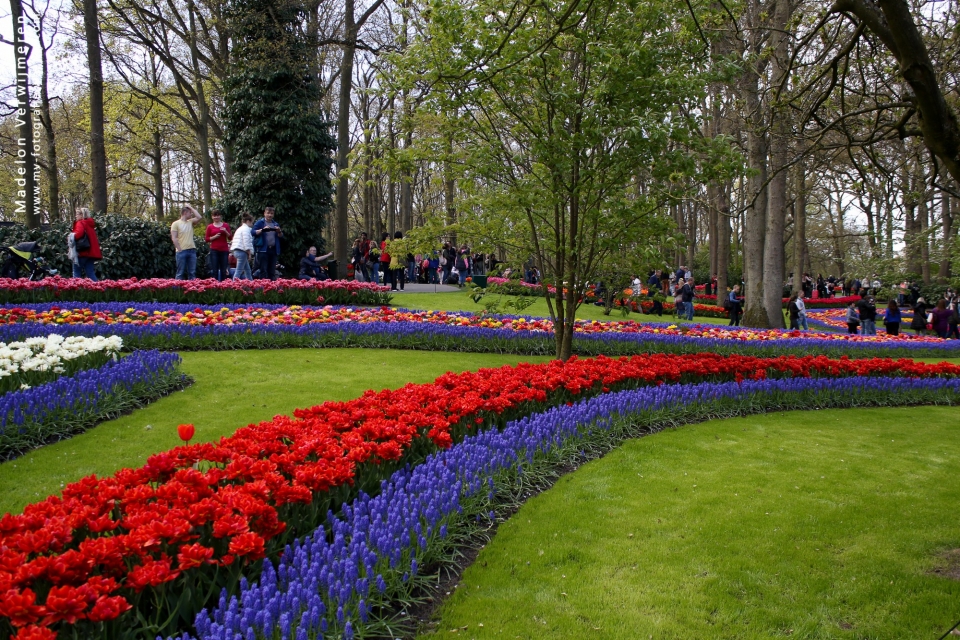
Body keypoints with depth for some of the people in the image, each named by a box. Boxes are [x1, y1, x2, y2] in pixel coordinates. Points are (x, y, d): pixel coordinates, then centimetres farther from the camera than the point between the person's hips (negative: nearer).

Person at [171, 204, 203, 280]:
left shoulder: (190, 222, 14)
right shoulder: (176, 223, -1)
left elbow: (199, 217, 0)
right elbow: (174, 238, -6)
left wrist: (191, 207, 5)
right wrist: (179, 250, -13)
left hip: (192, 250, 5)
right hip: (181, 251, -5)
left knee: (192, 272, 6)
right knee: (180, 272, -1)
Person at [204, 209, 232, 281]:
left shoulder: (226, 225, 10)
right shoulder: (210, 227, 7)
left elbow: (230, 237, 8)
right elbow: (207, 239, 4)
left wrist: (226, 231, -8)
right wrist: (214, 237, -11)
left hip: (224, 250, 1)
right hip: (214, 250, -1)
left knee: (224, 270, 2)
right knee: (214, 270, -4)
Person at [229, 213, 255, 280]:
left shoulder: (240, 228, 23)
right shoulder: (246, 229, -8)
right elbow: (246, 242, -16)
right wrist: (249, 253, -10)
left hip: (237, 251, 10)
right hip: (242, 252, -10)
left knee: (248, 270, 14)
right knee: (239, 271, -11)